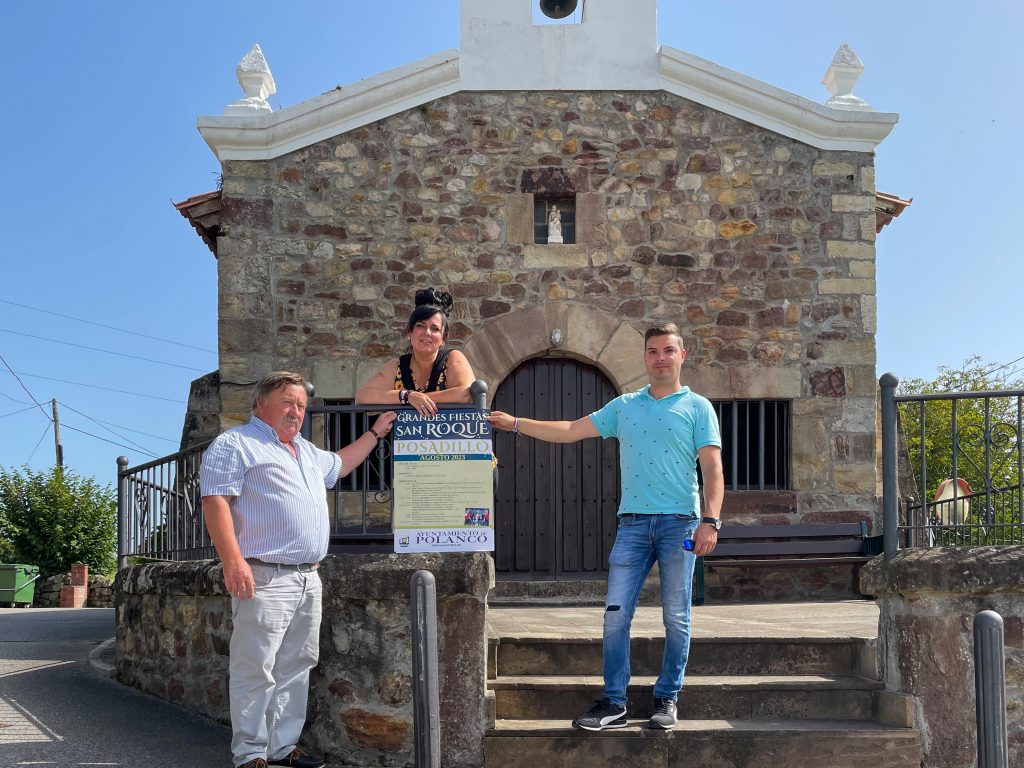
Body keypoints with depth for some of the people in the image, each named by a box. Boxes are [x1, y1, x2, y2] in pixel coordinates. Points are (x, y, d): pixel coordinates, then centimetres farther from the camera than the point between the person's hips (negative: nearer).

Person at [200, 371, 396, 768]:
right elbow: (215, 500, -13)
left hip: (308, 578, 9)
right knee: (256, 669, -7)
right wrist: (232, 560, -23)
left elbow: (337, 465, 43)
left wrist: (375, 432, 40)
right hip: (264, 578, -9)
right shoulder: (235, 445, -4)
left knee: (295, 668, 11)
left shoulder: (306, 451, 23)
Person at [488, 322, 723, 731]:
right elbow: (569, 431, 16)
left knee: (676, 618, 3)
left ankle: (666, 699, 14)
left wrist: (710, 520, -14)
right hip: (632, 521, 3)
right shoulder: (624, 406, 16)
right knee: (616, 615, -2)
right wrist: (515, 424, 11)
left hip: (680, 521, -3)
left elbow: (712, 468, -2)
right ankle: (613, 704, 3)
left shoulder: (697, 407, 5)